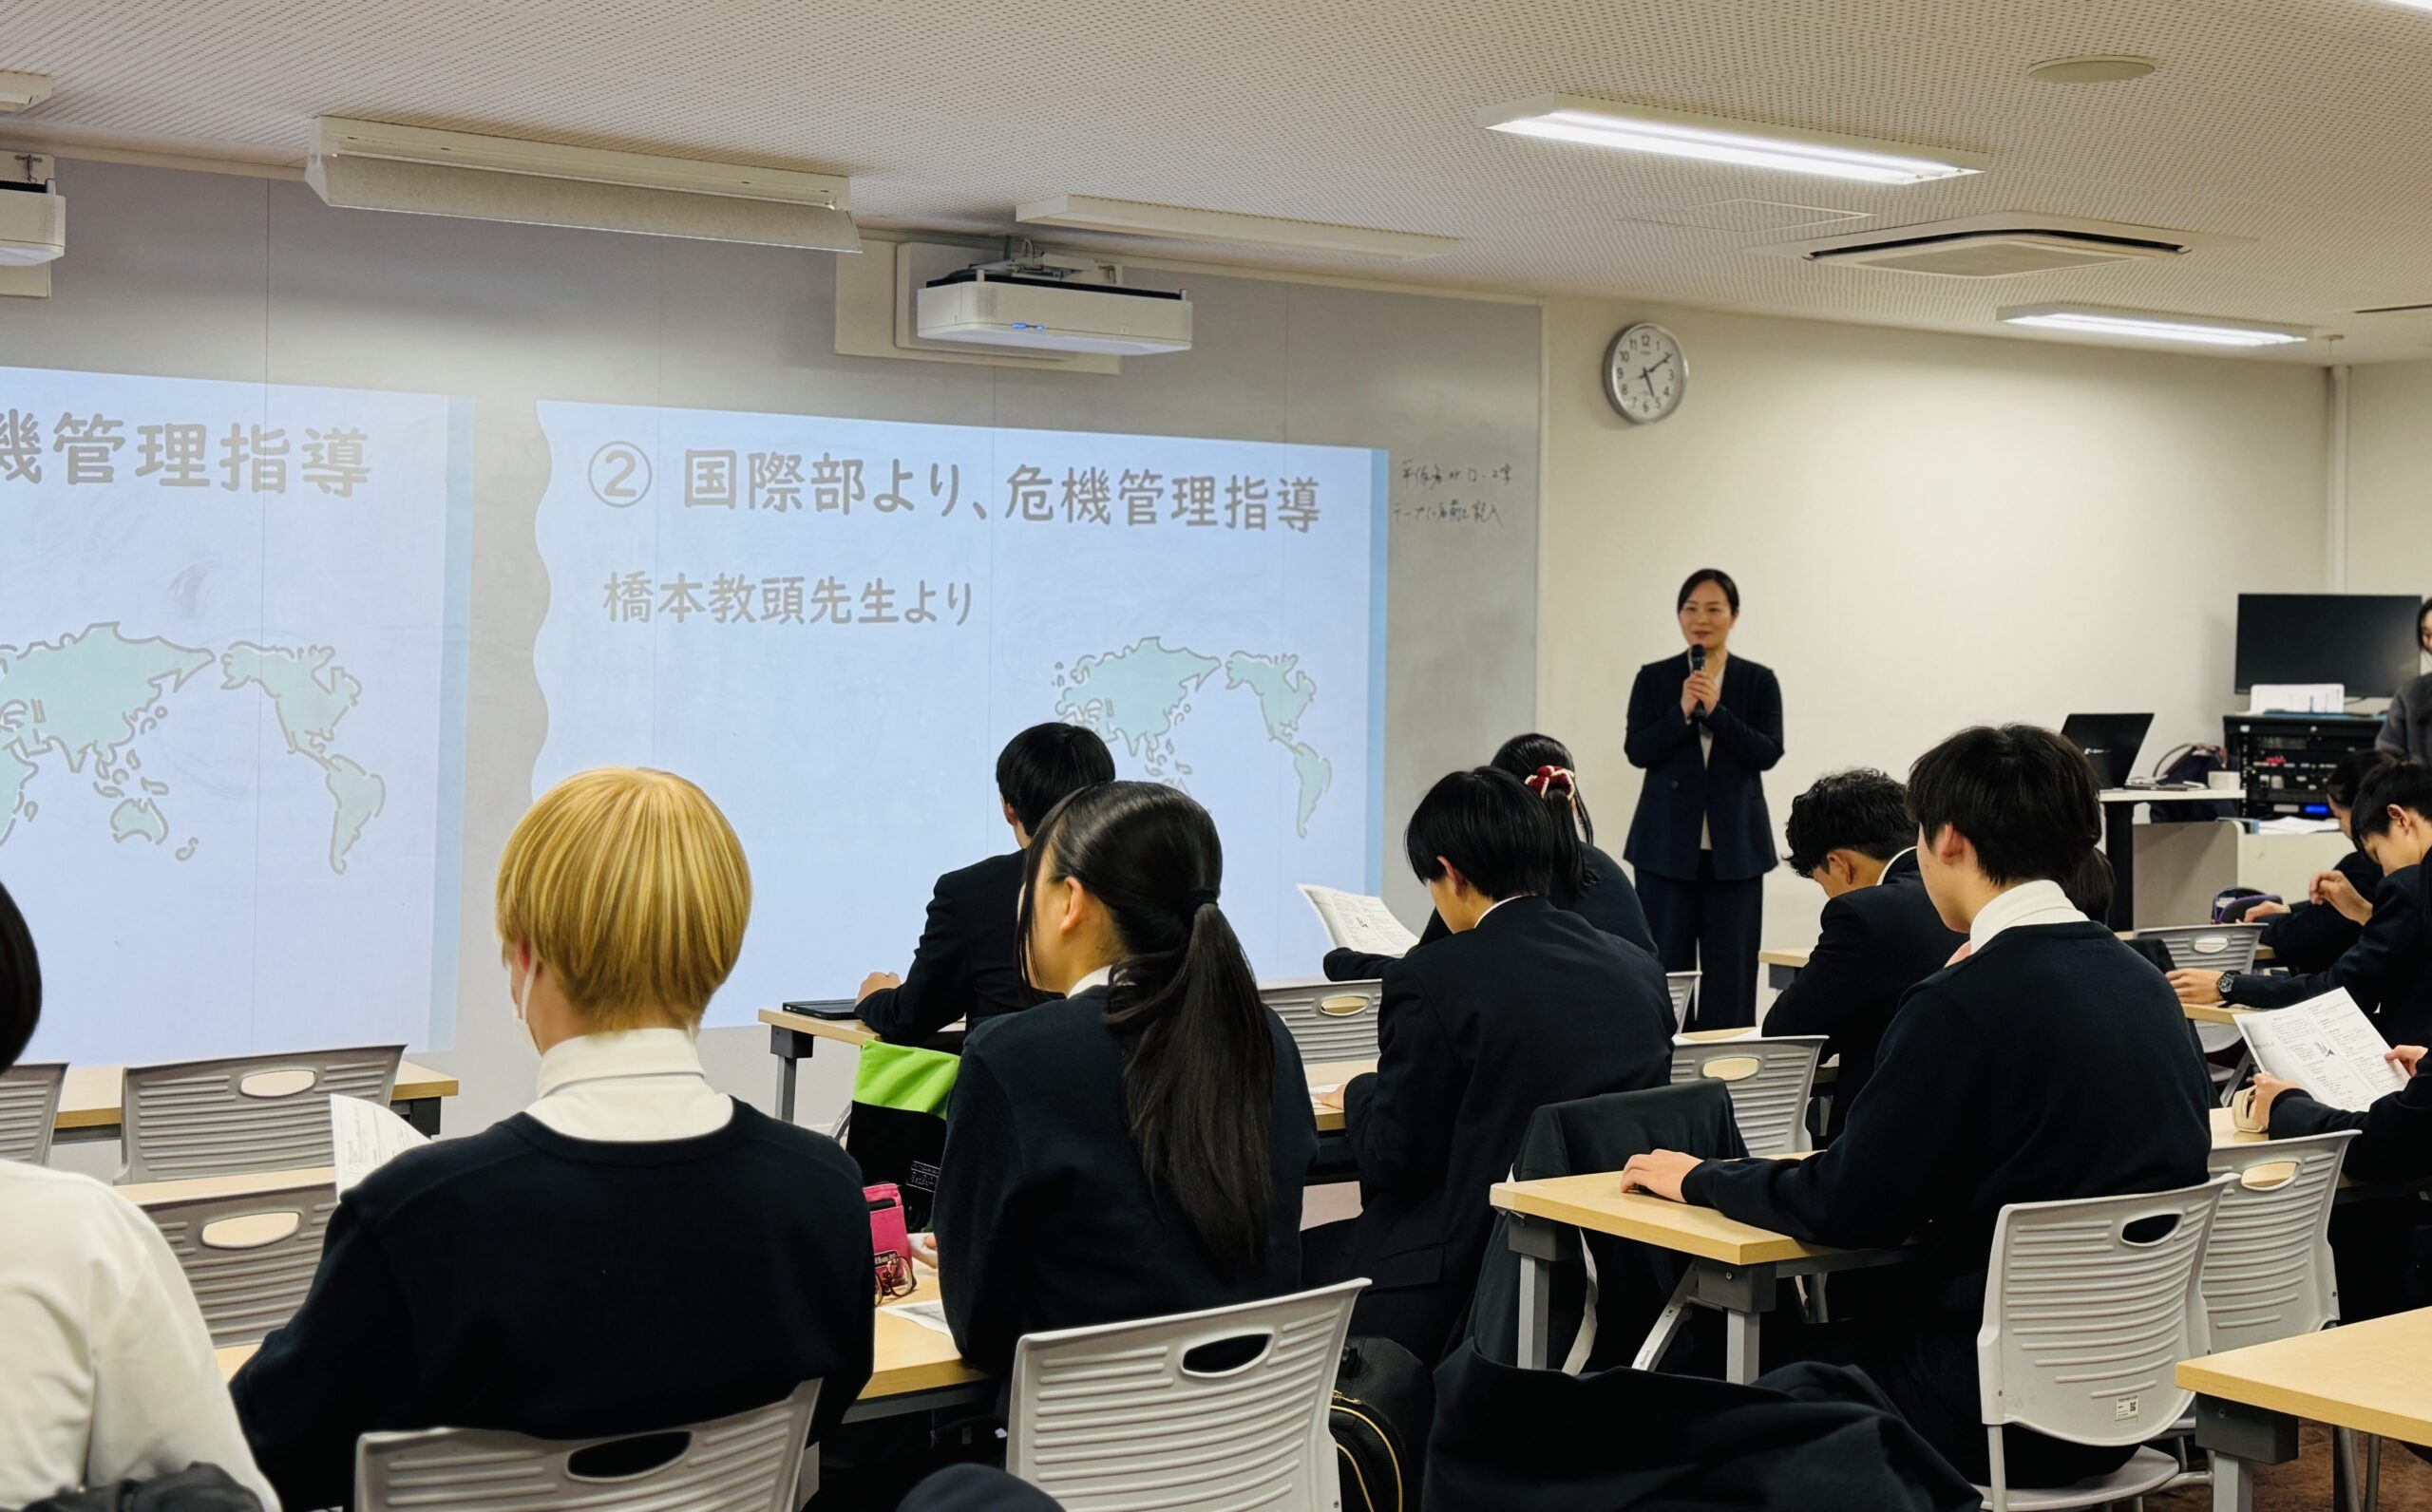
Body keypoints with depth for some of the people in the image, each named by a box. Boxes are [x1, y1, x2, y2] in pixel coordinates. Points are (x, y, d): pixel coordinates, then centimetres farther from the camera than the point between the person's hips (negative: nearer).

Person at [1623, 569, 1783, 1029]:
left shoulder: (1759, 681, 5)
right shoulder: (1654, 678, 6)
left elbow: (1769, 753, -5)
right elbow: (1637, 751, -3)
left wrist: (1716, 710, -16)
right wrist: (1682, 712, -17)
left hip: (1735, 846, 0)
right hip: (1667, 843, 0)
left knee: (1731, 970, 1)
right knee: (1665, 968, 1)